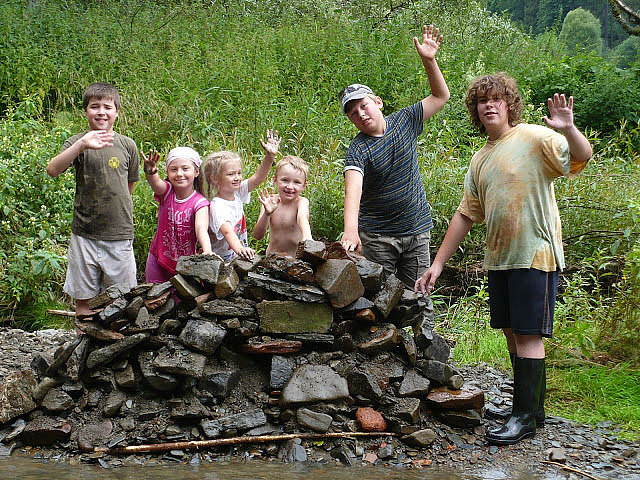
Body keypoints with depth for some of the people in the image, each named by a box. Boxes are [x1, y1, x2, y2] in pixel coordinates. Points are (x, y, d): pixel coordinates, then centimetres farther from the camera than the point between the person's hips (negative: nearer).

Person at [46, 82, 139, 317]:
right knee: (83, 298, 6)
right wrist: (82, 145, -32)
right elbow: (52, 170, -20)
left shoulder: (127, 145, 4)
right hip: (85, 234, -1)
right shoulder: (78, 142, -1)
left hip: (119, 235, 1)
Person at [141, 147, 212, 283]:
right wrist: (150, 172, -56)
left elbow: (201, 228, -31)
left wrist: (207, 251, -51)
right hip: (158, 261, 2)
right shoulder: (166, 192, -8)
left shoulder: (199, 202, -14)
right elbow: (156, 183, -31)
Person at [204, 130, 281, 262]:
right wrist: (239, 249, -53)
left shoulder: (237, 194, 5)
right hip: (223, 262, -8)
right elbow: (227, 231, -35)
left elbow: (258, 178, 7)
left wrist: (270, 156, -7)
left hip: (240, 258, 8)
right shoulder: (217, 206, -19)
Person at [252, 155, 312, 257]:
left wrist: (307, 237, -58)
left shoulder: (302, 202, -11)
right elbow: (257, 236, -13)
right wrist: (267, 214, -32)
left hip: (297, 256, -4)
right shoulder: (270, 202, -5)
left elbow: (302, 217, -35)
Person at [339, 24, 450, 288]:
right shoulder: (358, 150, -14)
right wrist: (351, 230, -48)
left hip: (417, 232, 4)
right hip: (377, 237, -4)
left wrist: (429, 60, -4)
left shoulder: (404, 121, 3)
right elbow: (353, 190, -31)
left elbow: (440, 96, 12)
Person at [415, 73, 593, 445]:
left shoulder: (534, 138, -6)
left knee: (528, 334, -7)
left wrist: (568, 130, -41)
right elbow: (465, 215, 17)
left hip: (534, 254, -7)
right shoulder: (481, 160, 15)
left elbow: (582, 156, -20)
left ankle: (525, 417, 0)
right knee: (512, 332, 10)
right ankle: (534, 409, 21)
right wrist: (438, 264, 14)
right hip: (499, 258, 8)